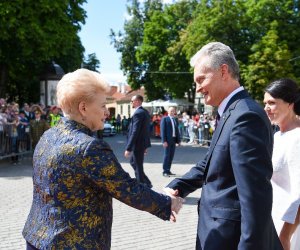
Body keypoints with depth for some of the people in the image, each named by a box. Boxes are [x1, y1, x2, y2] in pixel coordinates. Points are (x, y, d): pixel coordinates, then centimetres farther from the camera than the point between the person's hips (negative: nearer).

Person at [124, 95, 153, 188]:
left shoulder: (138, 113, -20)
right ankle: (146, 183, 25)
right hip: (142, 143, 10)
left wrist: (128, 148, -23)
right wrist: (145, 145, 20)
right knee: (133, 162, 22)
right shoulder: (145, 112, 10)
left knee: (138, 167, 1)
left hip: (138, 144, -10)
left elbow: (135, 132, -24)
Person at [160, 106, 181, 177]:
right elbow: (163, 130, -8)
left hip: (173, 140, 6)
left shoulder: (175, 120, 16)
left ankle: (168, 170, 14)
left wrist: (178, 140, 9)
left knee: (171, 156, 7)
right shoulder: (164, 119, -2)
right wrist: (164, 141, -15)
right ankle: (165, 171, -1)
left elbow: (177, 130, 16)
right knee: (167, 155, -6)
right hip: (167, 140, -6)